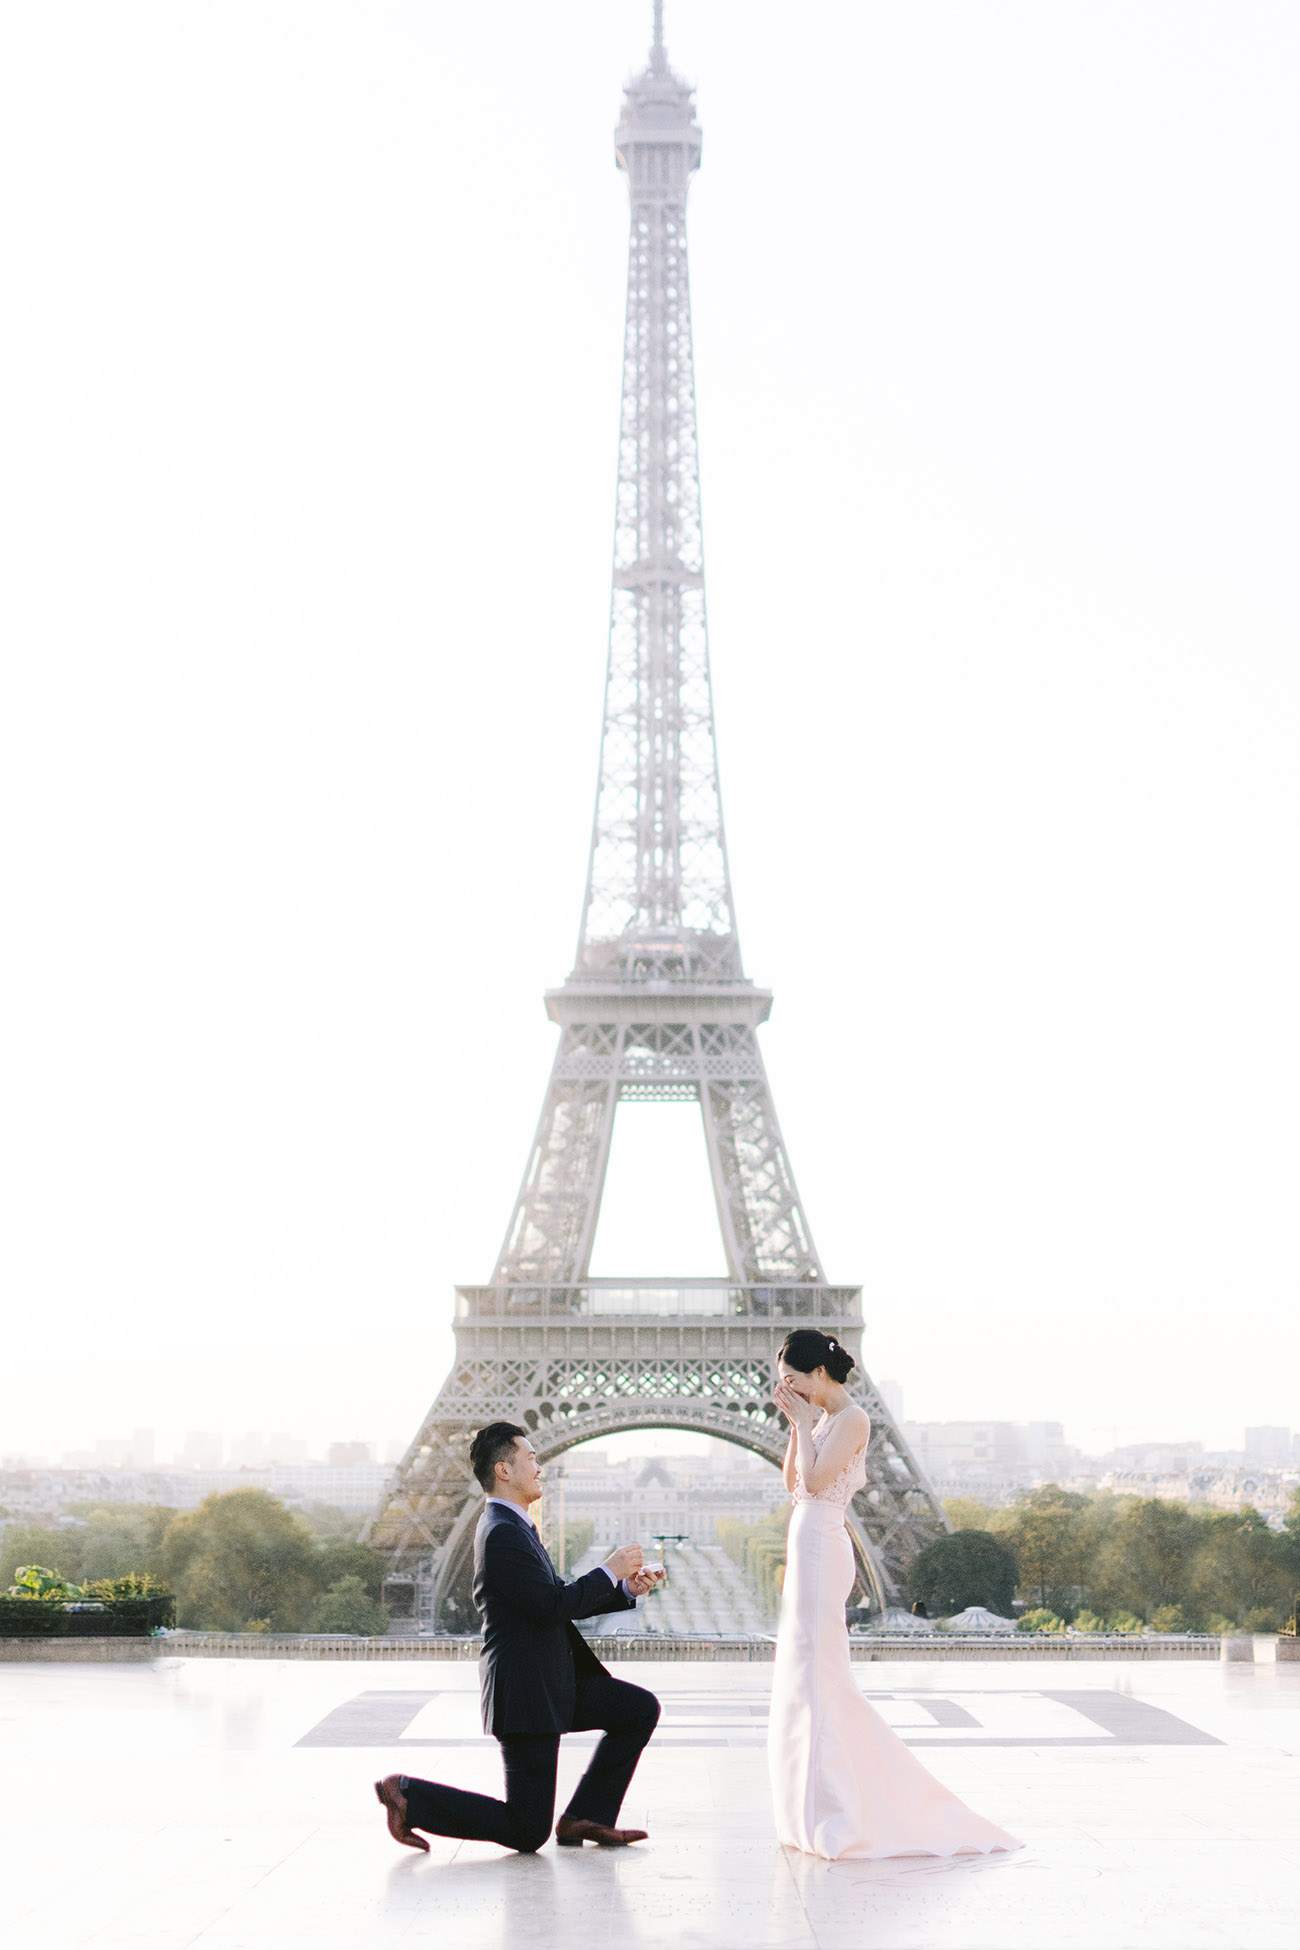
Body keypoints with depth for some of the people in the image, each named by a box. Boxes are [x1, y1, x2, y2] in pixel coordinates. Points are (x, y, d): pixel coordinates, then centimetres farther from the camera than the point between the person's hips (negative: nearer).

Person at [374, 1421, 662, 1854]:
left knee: (641, 1709, 7)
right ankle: (408, 1796, 4)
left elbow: (562, 1598, 19)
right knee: (527, 1832, -5)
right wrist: (609, 1571, -13)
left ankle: (585, 1817, 11)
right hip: (526, 1693, -10)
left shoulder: (514, 1527, 14)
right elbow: (553, 1606, -24)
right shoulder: (503, 1534, -20)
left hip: (553, 1682, 10)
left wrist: (626, 1589, 6)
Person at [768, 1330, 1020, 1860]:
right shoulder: (822, 1419, 16)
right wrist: (795, 1424, 11)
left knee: (814, 1676, -9)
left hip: (821, 1548, -10)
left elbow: (815, 1479, -19)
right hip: (807, 1547, 10)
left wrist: (803, 1421, -9)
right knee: (803, 1678, 12)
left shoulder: (851, 1419, -11)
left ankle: (831, 1818, -7)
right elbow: (793, 1482, 18)